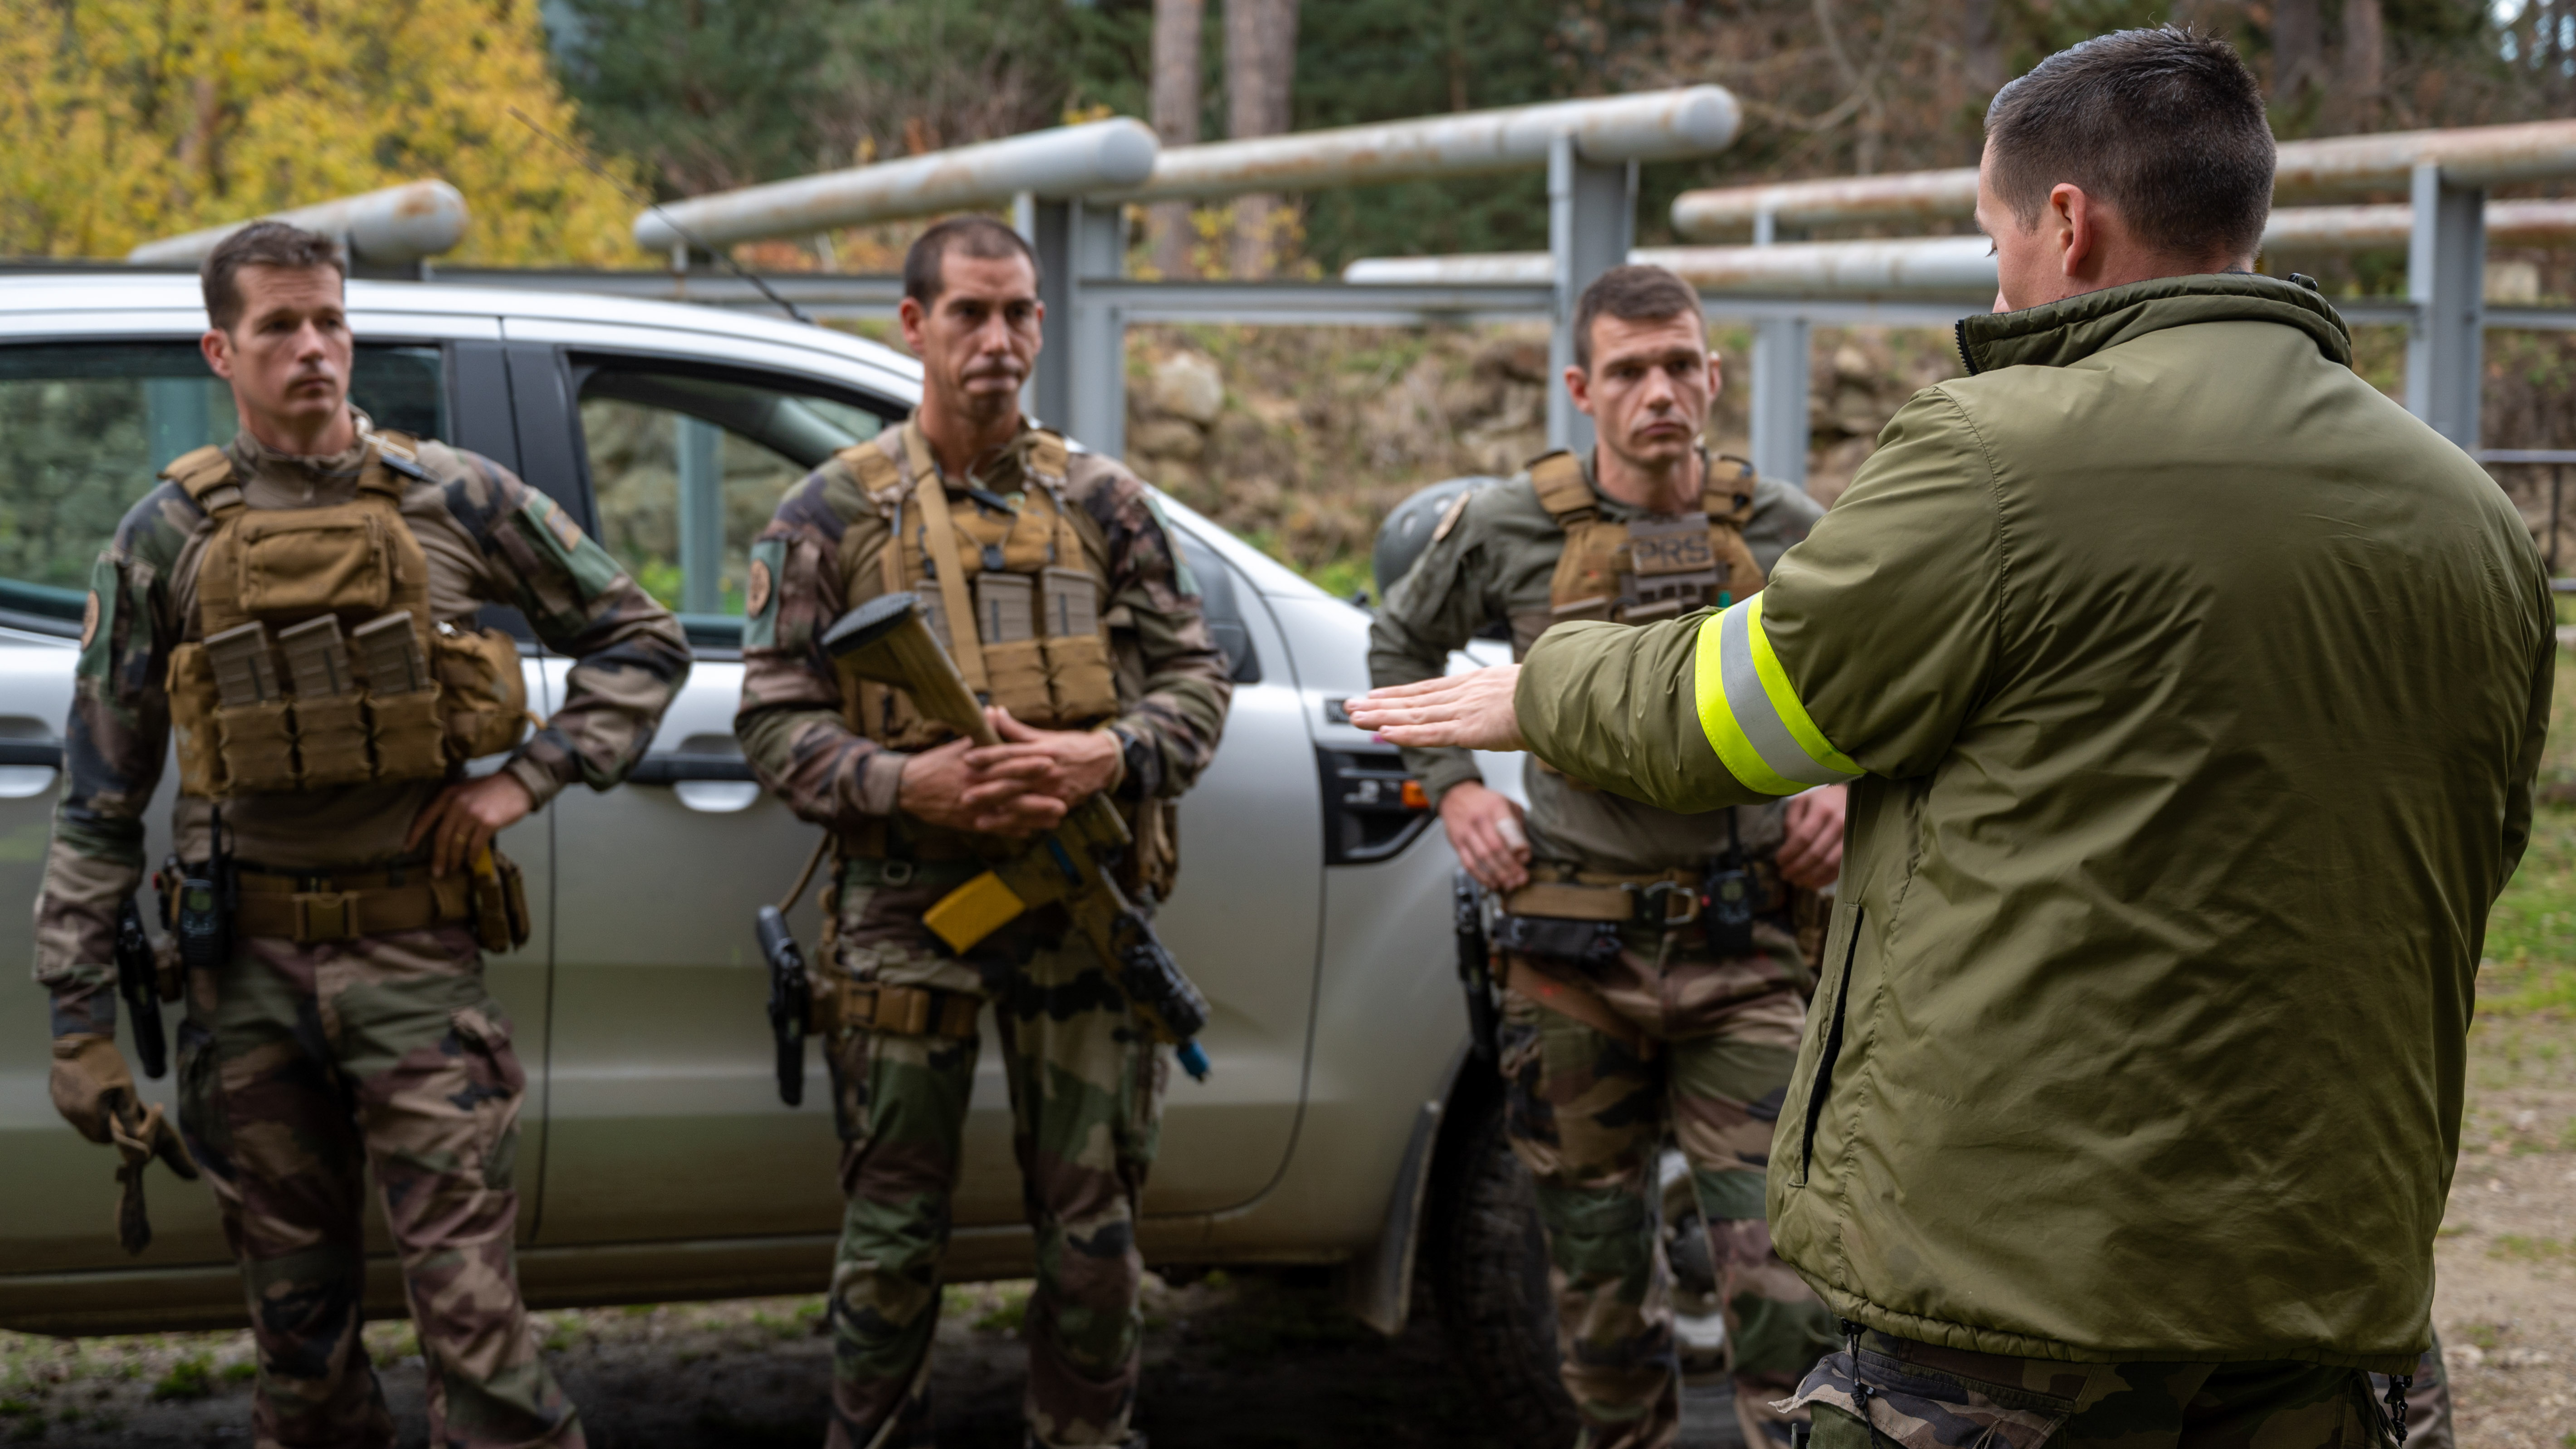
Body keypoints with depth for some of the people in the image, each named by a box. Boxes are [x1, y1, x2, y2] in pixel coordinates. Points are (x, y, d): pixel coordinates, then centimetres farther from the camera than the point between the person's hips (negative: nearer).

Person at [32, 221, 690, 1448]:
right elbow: (100, 795, 5)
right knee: (296, 1320, 10)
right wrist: (79, 1018, 0)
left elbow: (641, 642, 12)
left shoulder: (456, 500, 2)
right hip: (248, 977, 1)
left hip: (417, 962, -1)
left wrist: (529, 778, -1)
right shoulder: (168, 537, 3)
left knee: (472, 1307, -6)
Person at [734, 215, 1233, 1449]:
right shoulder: (833, 513, 3)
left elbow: (1196, 679, 7)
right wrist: (907, 783, -17)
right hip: (901, 910, -2)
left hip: (1083, 906, 2)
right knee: (894, 1232, 5)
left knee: (1094, 1224, 8)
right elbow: (773, 717, 0)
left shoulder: (1103, 503, 9)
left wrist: (1102, 758, -14)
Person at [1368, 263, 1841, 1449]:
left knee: (1779, 1265, -9)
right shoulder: (1509, 528, -1)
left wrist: (1848, 783, 2)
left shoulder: (1783, 530, 1)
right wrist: (1453, 788, 6)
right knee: (1597, 1263, 11)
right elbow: (1402, 645, 17)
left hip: (1744, 951, 0)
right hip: (1575, 951, 1)